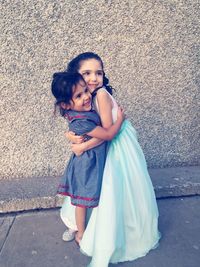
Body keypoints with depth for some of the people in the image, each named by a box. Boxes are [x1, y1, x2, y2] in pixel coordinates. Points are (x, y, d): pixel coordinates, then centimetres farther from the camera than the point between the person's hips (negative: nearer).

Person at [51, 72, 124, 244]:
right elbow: (108, 134, -26)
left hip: (96, 161, 8)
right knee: (83, 201, 11)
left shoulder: (86, 110, -6)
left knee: (85, 199, 23)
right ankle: (81, 234, 33)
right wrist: (120, 119, -13)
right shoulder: (80, 122, -32)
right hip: (87, 164, -8)